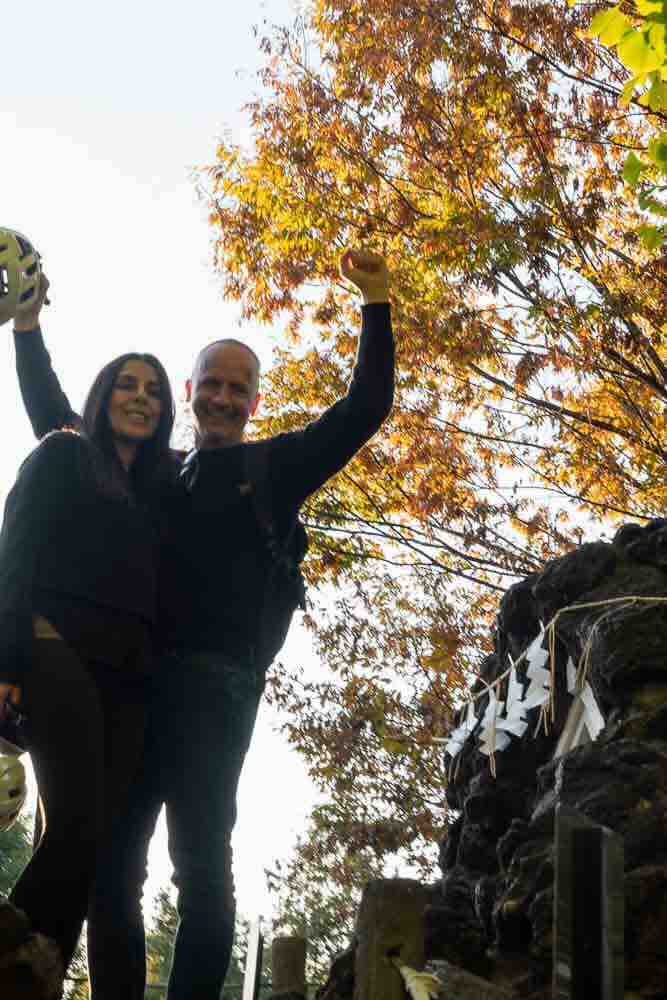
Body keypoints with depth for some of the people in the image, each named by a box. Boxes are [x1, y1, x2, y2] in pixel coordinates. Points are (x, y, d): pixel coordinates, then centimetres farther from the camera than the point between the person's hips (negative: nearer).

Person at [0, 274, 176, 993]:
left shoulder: (161, 487, 25)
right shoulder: (62, 455, 12)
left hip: (129, 676, 5)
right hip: (59, 651, -5)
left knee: (96, 842, -6)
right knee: (78, 830, -19)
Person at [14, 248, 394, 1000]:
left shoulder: (273, 467, 15)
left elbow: (365, 408, 9)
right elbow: (56, 419, 30)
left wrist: (375, 306, 3)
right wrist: (27, 323, 28)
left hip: (215, 683, -3)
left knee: (202, 864, -8)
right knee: (111, 862, 0)